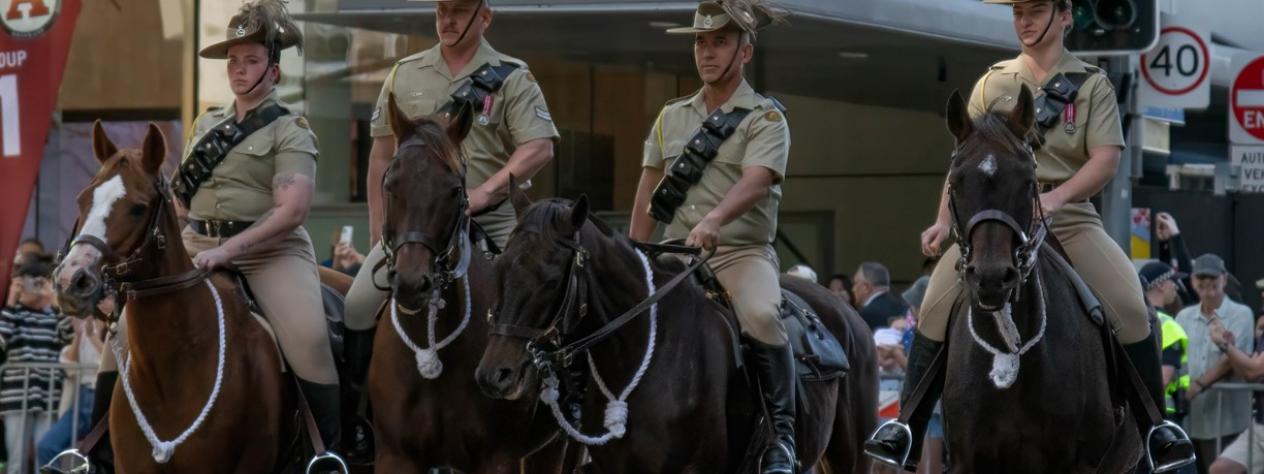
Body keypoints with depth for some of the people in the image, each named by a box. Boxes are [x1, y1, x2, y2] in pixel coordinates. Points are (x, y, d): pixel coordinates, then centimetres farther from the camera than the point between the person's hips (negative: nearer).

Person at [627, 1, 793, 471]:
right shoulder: (671, 118, 15)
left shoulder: (766, 119, -2)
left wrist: (714, 220, -39)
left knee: (760, 315, -34)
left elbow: (754, 183, -20)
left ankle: (781, 432, -24)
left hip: (743, 252, -5)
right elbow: (647, 195, 20)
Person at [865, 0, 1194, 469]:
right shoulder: (993, 83, 9)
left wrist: (1054, 198, -25)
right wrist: (944, 220, -1)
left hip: (1069, 217, -2)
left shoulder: (1092, 84, 2)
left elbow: (1105, 161, -9)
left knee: (1130, 308, -20)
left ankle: (1156, 429, -5)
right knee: (936, 307, -15)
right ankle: (907, 429, -6)